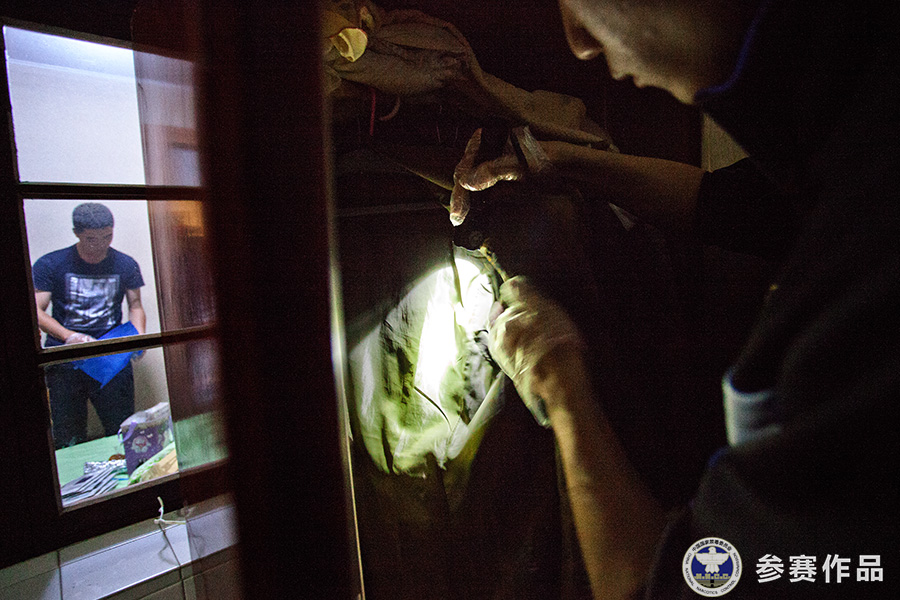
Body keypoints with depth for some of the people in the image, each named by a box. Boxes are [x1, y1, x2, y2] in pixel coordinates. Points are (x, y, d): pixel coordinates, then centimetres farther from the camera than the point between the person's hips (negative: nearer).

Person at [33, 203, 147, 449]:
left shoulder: (126, 265, 7)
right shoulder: (49, 265, 2)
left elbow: (135, 306, 13)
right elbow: (36, 311, -3)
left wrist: (139, 337, -6)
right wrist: (69, 336, -21)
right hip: (64, 359, -1)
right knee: (68, 440, 2)